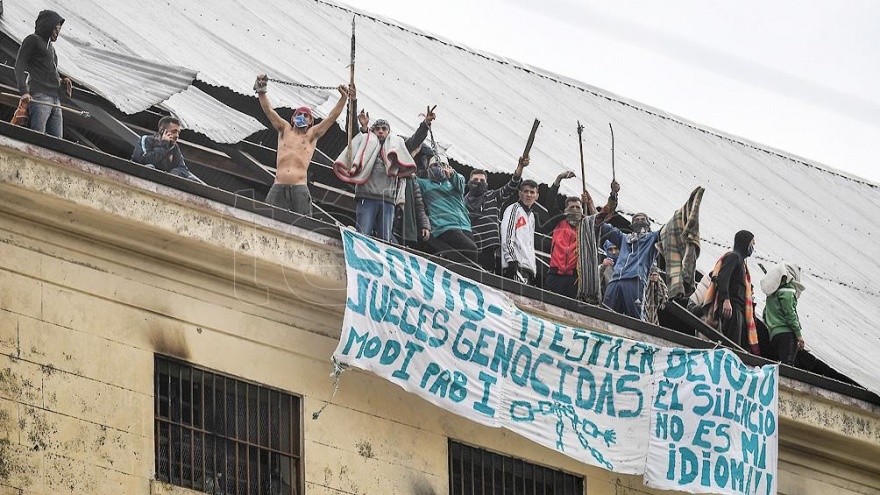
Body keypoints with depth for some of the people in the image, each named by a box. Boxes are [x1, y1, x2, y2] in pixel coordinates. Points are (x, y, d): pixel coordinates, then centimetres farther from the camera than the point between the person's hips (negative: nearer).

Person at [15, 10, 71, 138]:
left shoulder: (50, 46, 28)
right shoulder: (33, 40, 4)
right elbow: (19, 66, -6)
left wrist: (62, 81, 13)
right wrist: (24, 91, -19)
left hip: (55, 99, 8)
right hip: (39, 97, -8)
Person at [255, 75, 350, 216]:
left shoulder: (311, 135, 12)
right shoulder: (285, 130, 16)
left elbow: (332, 117, 7)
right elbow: (268, 110, 10)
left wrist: (343, 98, 0)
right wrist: (261, 92, -1)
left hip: (299, 188, -1)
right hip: (278, 188, 1)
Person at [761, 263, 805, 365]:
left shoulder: (772, 293, 21)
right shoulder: (787, 290, -5)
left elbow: (765, 315, 24)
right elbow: (790, 313, -12)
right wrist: (798, 334, -12)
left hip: (774, 334, 9)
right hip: (787, 333, -9)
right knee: (787, 365, -19)